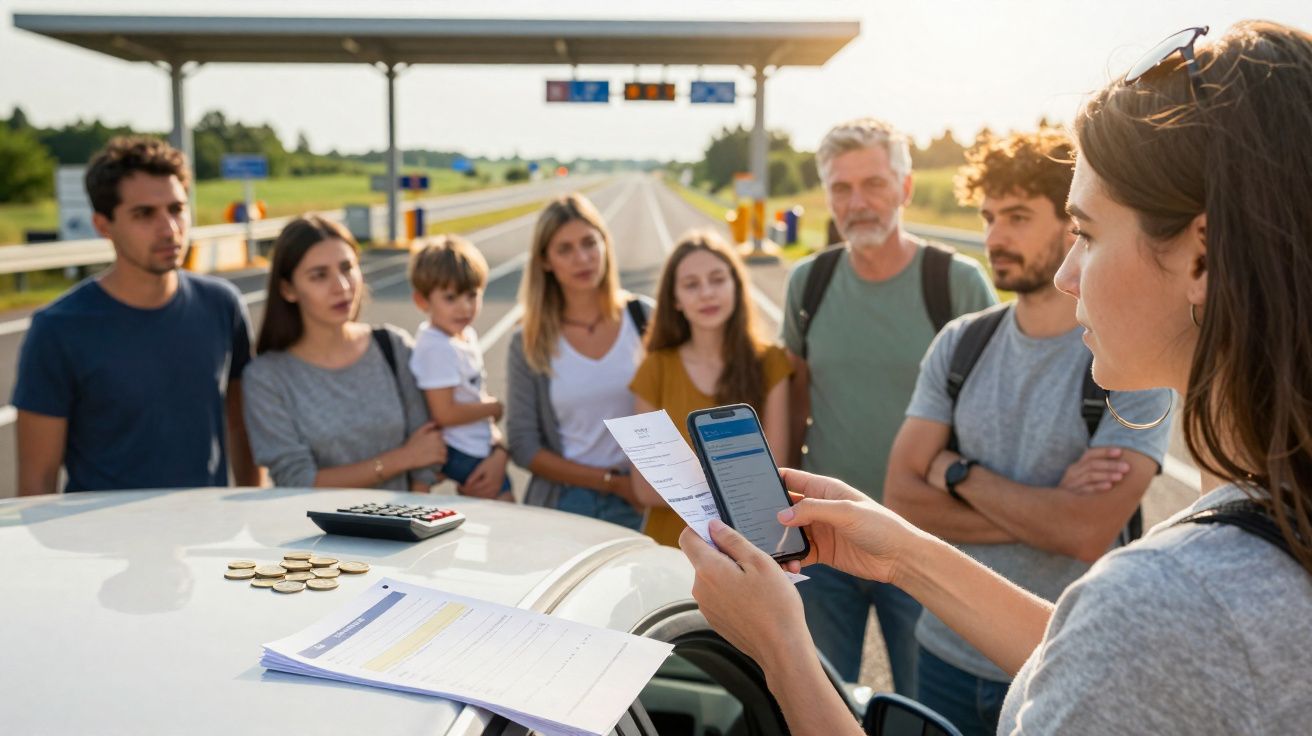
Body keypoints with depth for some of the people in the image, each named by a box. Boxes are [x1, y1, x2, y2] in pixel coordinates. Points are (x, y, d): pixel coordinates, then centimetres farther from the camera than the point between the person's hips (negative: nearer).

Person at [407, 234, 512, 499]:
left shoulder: (467, 335, 5)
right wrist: (495, 408, -11)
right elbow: (445, 413, -24)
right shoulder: (437, 348, -22)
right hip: (464, 456, -9)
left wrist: (499, 451, 2)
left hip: (482, 448, 9)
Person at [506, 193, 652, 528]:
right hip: (562, 503, 0)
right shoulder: (529, 343, 1)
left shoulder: (645, 319, 1)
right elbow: (524, 447, -1)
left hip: (638, 504, 0)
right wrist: (613, 481, -8)